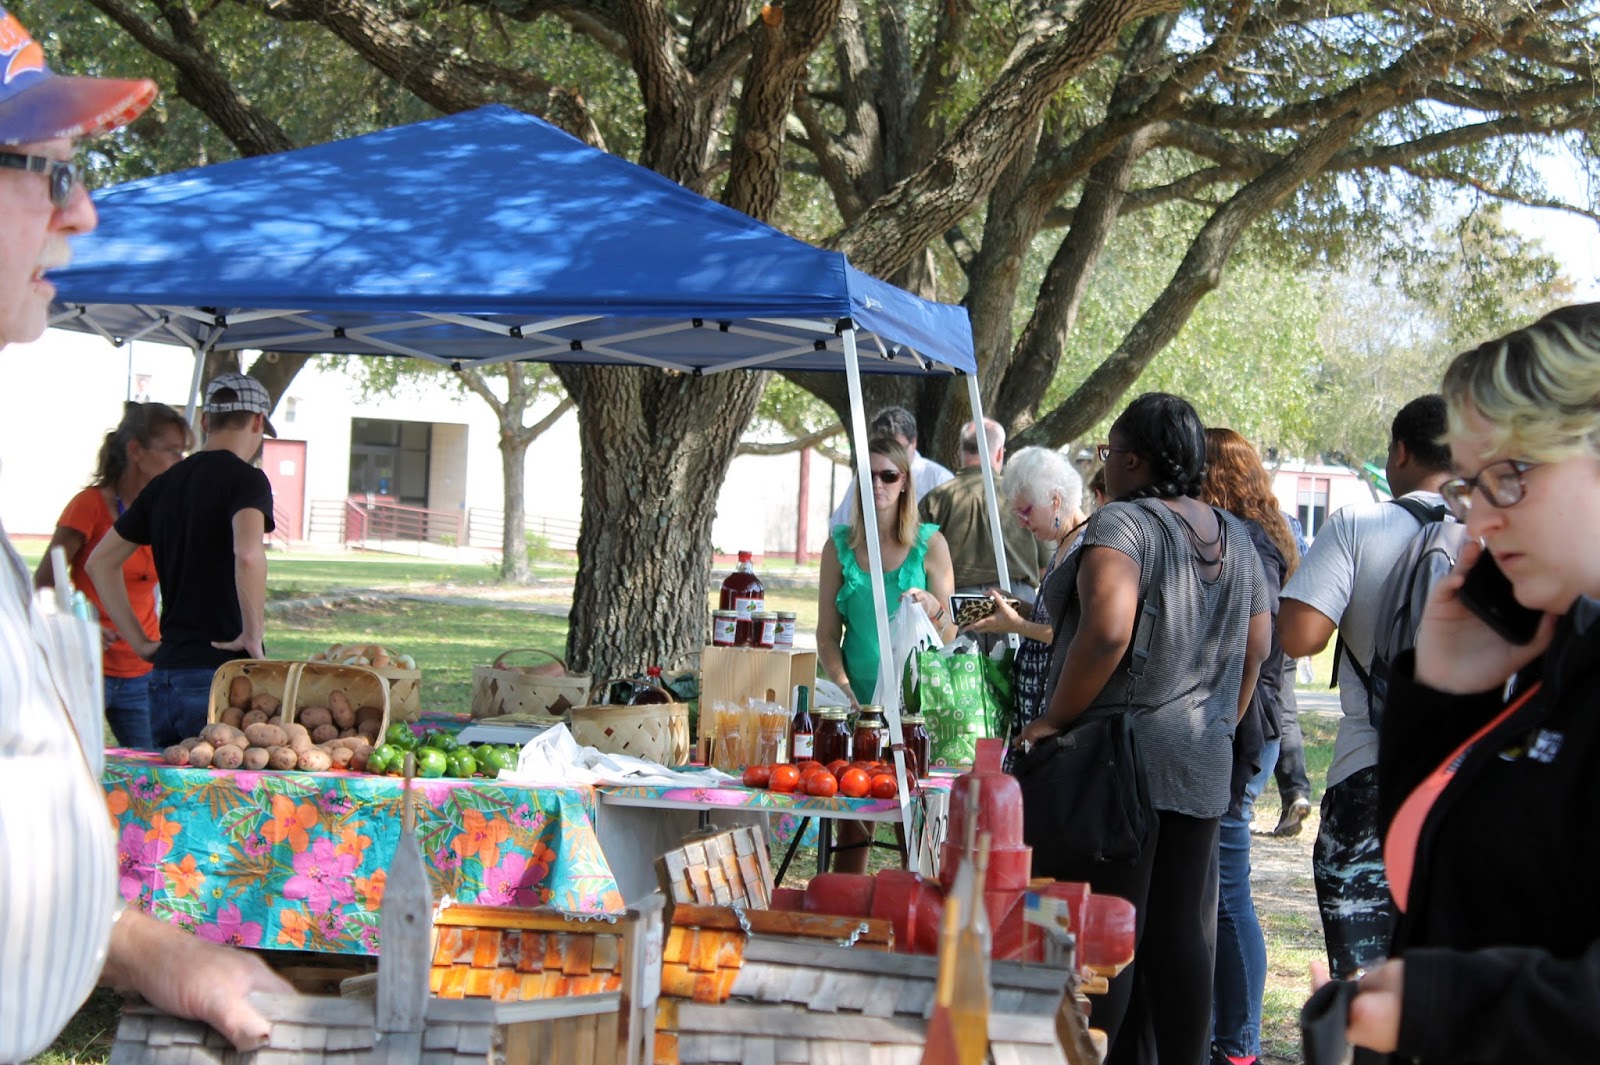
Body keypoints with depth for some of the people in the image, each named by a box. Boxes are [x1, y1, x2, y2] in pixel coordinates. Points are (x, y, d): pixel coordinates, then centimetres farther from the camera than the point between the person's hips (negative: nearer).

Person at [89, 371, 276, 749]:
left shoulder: (163, 485, 14)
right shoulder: (245, 479, -7)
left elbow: (99, 563, 19)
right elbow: (248, 555, -26)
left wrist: (141, 642, 16)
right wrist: (253, 634, -14)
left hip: (164, 675, 7)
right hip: (219, 673, -7)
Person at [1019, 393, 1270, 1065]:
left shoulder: (1123, 524, -12)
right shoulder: (1235, 537, 12)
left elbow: (1107, 632, -26)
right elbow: (1255, 649, 16)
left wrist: (1053, 722, -17)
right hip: (1203, 769, 8)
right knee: (1182, 934, 11)